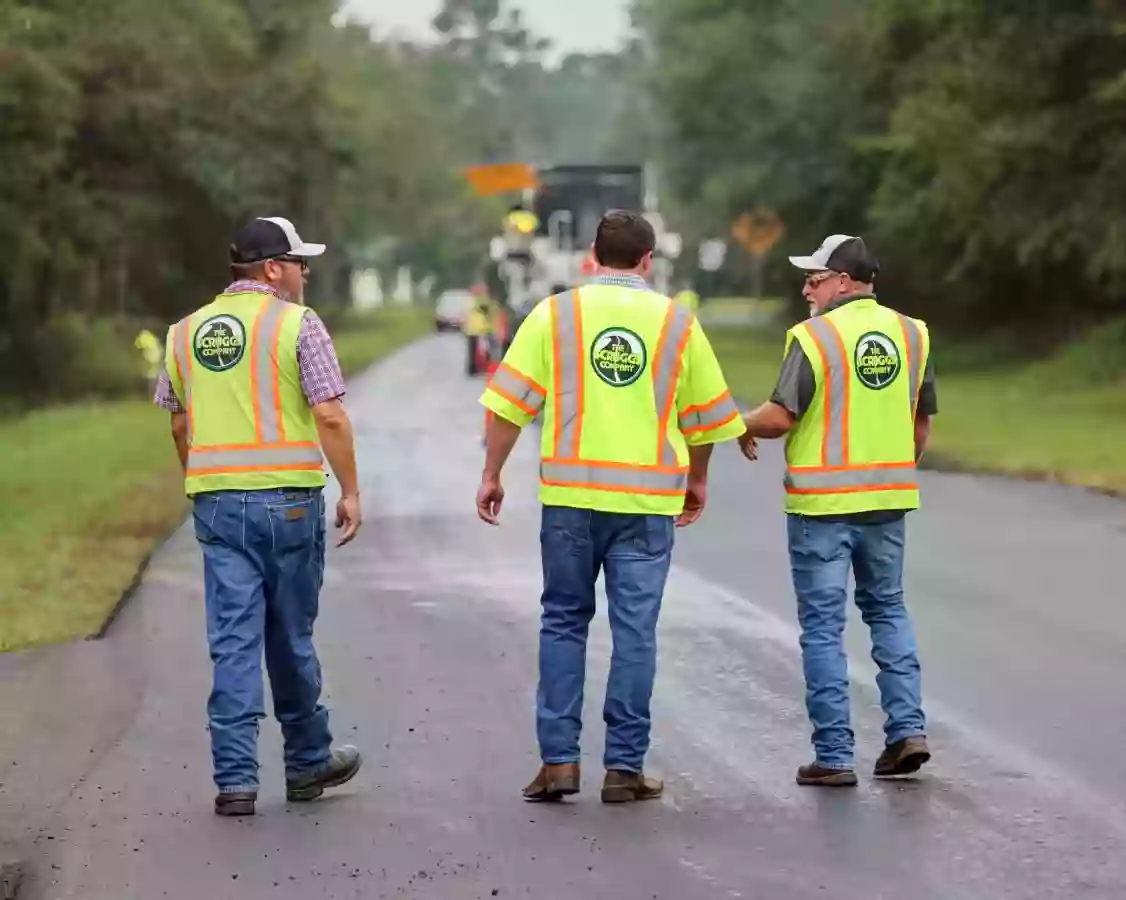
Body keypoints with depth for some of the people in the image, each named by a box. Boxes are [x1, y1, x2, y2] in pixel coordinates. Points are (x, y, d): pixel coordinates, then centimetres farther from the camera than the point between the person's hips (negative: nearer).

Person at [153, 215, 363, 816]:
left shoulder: (186, 332, 10)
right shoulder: (297, 324, -6)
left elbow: (179, 424, 16)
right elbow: (329, 415, -11)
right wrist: (350, 491, -4)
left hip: (215, 501, 4)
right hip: (288, 496, -3)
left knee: (233, 640, 2)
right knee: (290, 636, 9)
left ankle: (235, 777, -3)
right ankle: (308, 762, 24)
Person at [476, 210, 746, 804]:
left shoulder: (555, 314, 2)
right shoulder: (677, 322, 5)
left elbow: (510, 403, -2)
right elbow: (705, 416, 12)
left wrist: (491, 475, 8)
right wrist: (696, 481, 27)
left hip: (571, 492, 0)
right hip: (648, 496, 0)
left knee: (563, 622, 10)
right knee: (635, 630, 3)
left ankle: (559, 760, 6)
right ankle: (625, 767, 4)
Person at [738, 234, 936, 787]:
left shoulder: (815, 336, -12)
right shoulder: (911, 334, 6)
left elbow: (781, 416, -15)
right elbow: (922, 420, 11)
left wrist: (746, 429, 5)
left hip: (823, 500, -5)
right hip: (889, 496, 5)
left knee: (823, 625, 2)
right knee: (887, 608, 20)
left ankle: (834, 755, 2)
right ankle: (908, 728, 9)